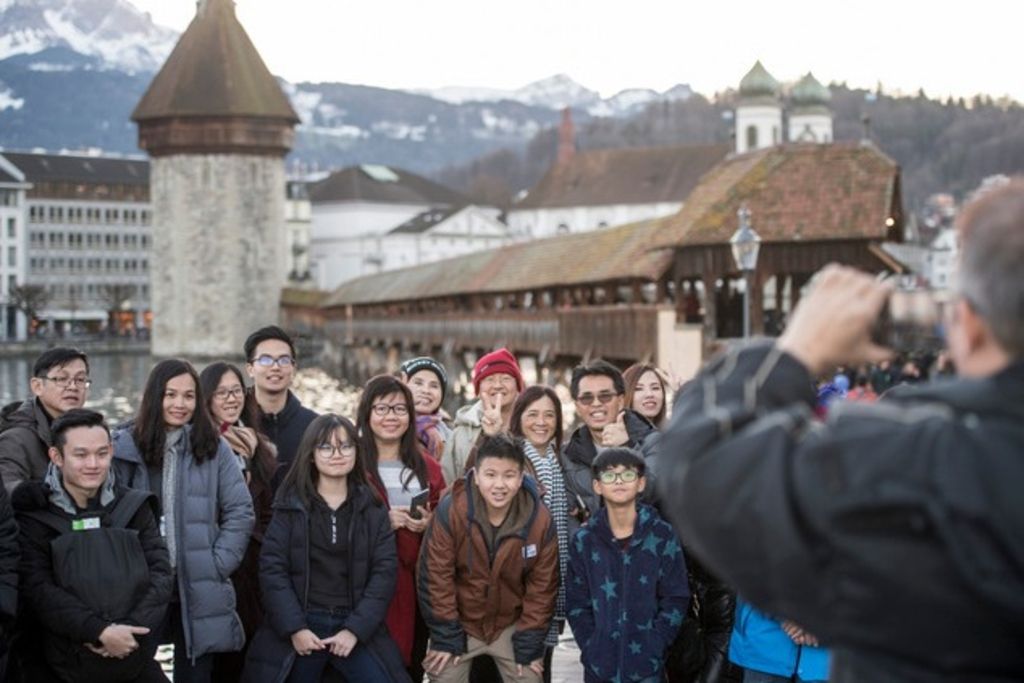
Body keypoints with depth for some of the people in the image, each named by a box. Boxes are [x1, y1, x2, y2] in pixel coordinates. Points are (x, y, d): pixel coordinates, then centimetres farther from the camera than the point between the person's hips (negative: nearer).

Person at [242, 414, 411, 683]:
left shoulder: (372, 508, 5)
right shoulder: (290, 506, 2)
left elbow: (385, 570, -1)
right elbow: (272, 568, -4)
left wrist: (355, 629, -12)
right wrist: (295, 627, -14)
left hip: (356, 626, 1)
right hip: (300, 625, -1)